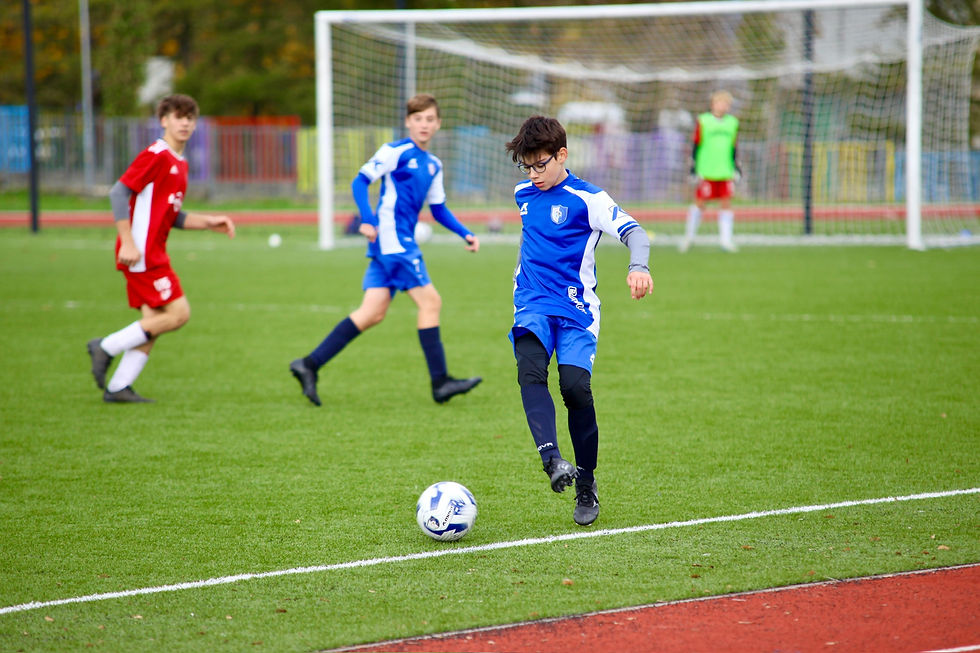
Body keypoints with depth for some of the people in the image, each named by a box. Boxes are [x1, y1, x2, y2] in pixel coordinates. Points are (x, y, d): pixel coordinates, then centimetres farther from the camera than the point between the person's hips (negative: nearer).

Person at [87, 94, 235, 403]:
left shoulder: (180, 164, 18)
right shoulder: (156, 155, -11)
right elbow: (118, 193, -17)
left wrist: (210, 223, 13)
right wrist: (128, 243, -22)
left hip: (154, 254, 9)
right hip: (141, 253, -9)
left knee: (153, 323, 5)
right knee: (178, 313, -11)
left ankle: (118, 388, 7)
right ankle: (107, 347, -5)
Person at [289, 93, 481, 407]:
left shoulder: (433, 165, 19)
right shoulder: (396, 152, -4)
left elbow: (439, 209, 27)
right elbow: (360, 182, -8)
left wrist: (466, 234, 16)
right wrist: (368, 221, -20)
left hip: (403, 242, 8)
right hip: (390, 238, -8)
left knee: (373, 312, 2)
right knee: (430, 301, -10)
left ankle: (310, 364, 3)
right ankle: (440, 383, -6)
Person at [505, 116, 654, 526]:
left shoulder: (588, 199, -5)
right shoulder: (523, 195, 14)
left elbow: (632, 231, -17)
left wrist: (639, 267, -37)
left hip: (576, 310, -4)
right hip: (532, 307, 4)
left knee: (575, 387, -18)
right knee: (530, 371, -26)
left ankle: (586, 484, 0)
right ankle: (552, 460, -42)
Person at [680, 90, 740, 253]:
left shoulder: (732, 122, 11)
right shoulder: (703, 121, -2)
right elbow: (696, 146, -1)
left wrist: (736, 167, 15)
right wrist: (694, 168, -4)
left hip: (726, 172, 4)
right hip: (706, 172, -4)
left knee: (726, 203, -2)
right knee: (700, 203, 1)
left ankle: (726, 239, 0)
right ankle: (689, 235, 16)